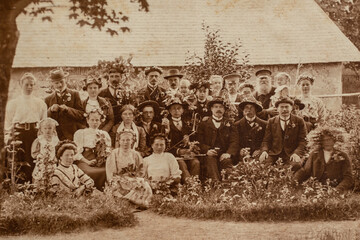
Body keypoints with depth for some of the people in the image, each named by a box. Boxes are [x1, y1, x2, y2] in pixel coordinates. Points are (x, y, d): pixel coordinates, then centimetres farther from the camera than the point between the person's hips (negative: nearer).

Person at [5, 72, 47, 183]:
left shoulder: (40, 103, 11)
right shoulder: (13, 103, 9)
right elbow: (8, 122, 7)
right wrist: (8, 137, -2)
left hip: (35, 134, 1)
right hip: (19, 134, -1)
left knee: (33, 162, -3)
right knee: (20, 162, -4)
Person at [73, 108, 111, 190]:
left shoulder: (104, 134, 24)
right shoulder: (80, 133, 12)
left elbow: (108, 151, 20)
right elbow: (77, 152, 2)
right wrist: (87, 162, -13)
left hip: (100, 163, 3)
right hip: (84, 161, -3)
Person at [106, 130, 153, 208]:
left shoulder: (136, 155, 16)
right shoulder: (114, 154, 7)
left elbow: (141, 171, 13)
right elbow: (110, 172, 1)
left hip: (134, 179, 3)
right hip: (119, 180, -3)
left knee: (145, 186, -30)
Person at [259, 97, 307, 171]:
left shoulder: (299, 121, 9)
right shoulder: (271, 121, 15)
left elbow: (303, 140, 4)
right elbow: (266, 140, 12)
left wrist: (297, 153, -15)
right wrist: (264, 151, -10)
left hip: (291, 153, -1)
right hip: (274, 153, 1)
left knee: (297, 165, -35)